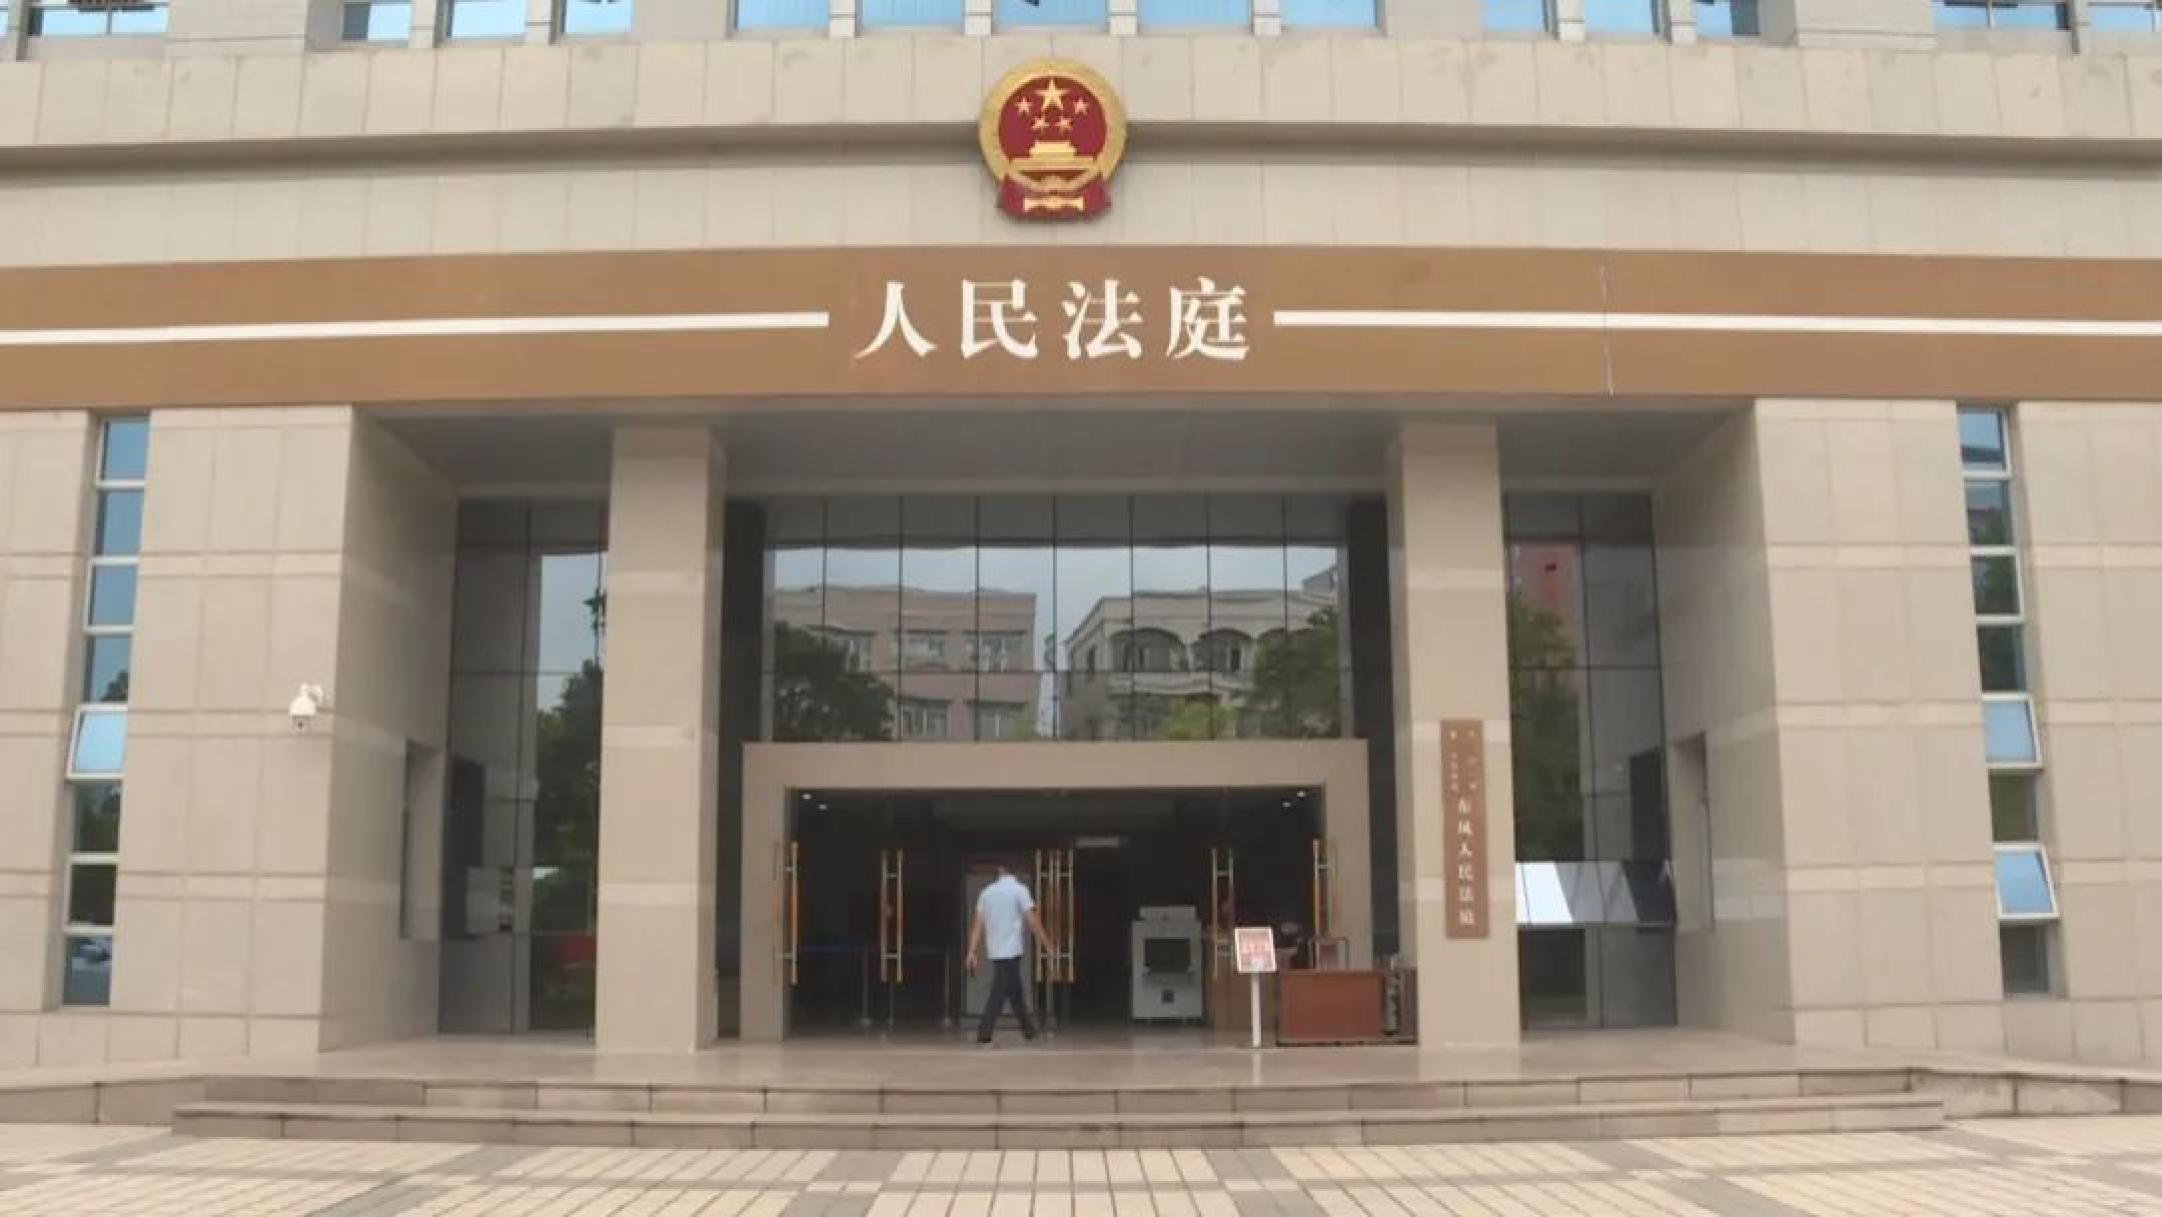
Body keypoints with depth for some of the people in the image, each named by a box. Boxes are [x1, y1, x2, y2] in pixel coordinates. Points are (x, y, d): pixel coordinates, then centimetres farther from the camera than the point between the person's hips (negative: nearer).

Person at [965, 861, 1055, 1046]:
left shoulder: (987, 892, 8)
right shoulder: (1019, 889, -8)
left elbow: (978, 924, 4)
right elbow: (1032, 920, -13)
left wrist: (973, 952, 3)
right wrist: (1047, 944, -6)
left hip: (995, 951, 6)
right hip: (1011, 950, -6)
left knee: (1015, 991, 18)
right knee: (999, 993, -6)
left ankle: (1028, 1029, 28)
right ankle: (983, 1035, -12)